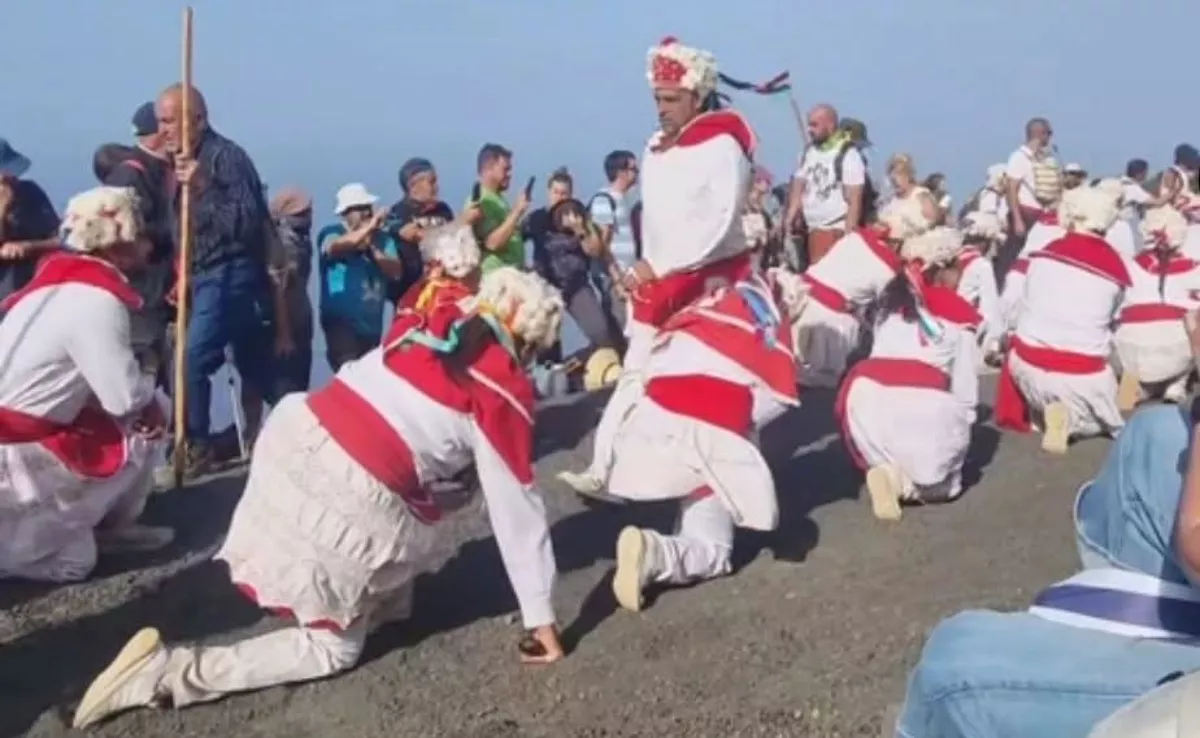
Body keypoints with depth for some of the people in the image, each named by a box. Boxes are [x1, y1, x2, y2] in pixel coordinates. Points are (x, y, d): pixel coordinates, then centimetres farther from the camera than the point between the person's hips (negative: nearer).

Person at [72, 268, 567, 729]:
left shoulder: (428, 326, 13)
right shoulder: (502, 393, -3)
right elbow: (516, 509, -1)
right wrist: (540, 616, 8)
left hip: (294, 439, 7)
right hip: (343, 498, -7)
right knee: (333, 648, 11)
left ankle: (379, 597, 27)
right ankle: (168, 672, -1)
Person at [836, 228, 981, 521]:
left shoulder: (891, 300, 23)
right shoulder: (960, 318, 12)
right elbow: (965, 387, 8)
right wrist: (962, 426, 19)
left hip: (868, 394, 3)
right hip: (923, 405, -3)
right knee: (938, 482, 21)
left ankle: (885, 467, -7)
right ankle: (904, 479, -11)